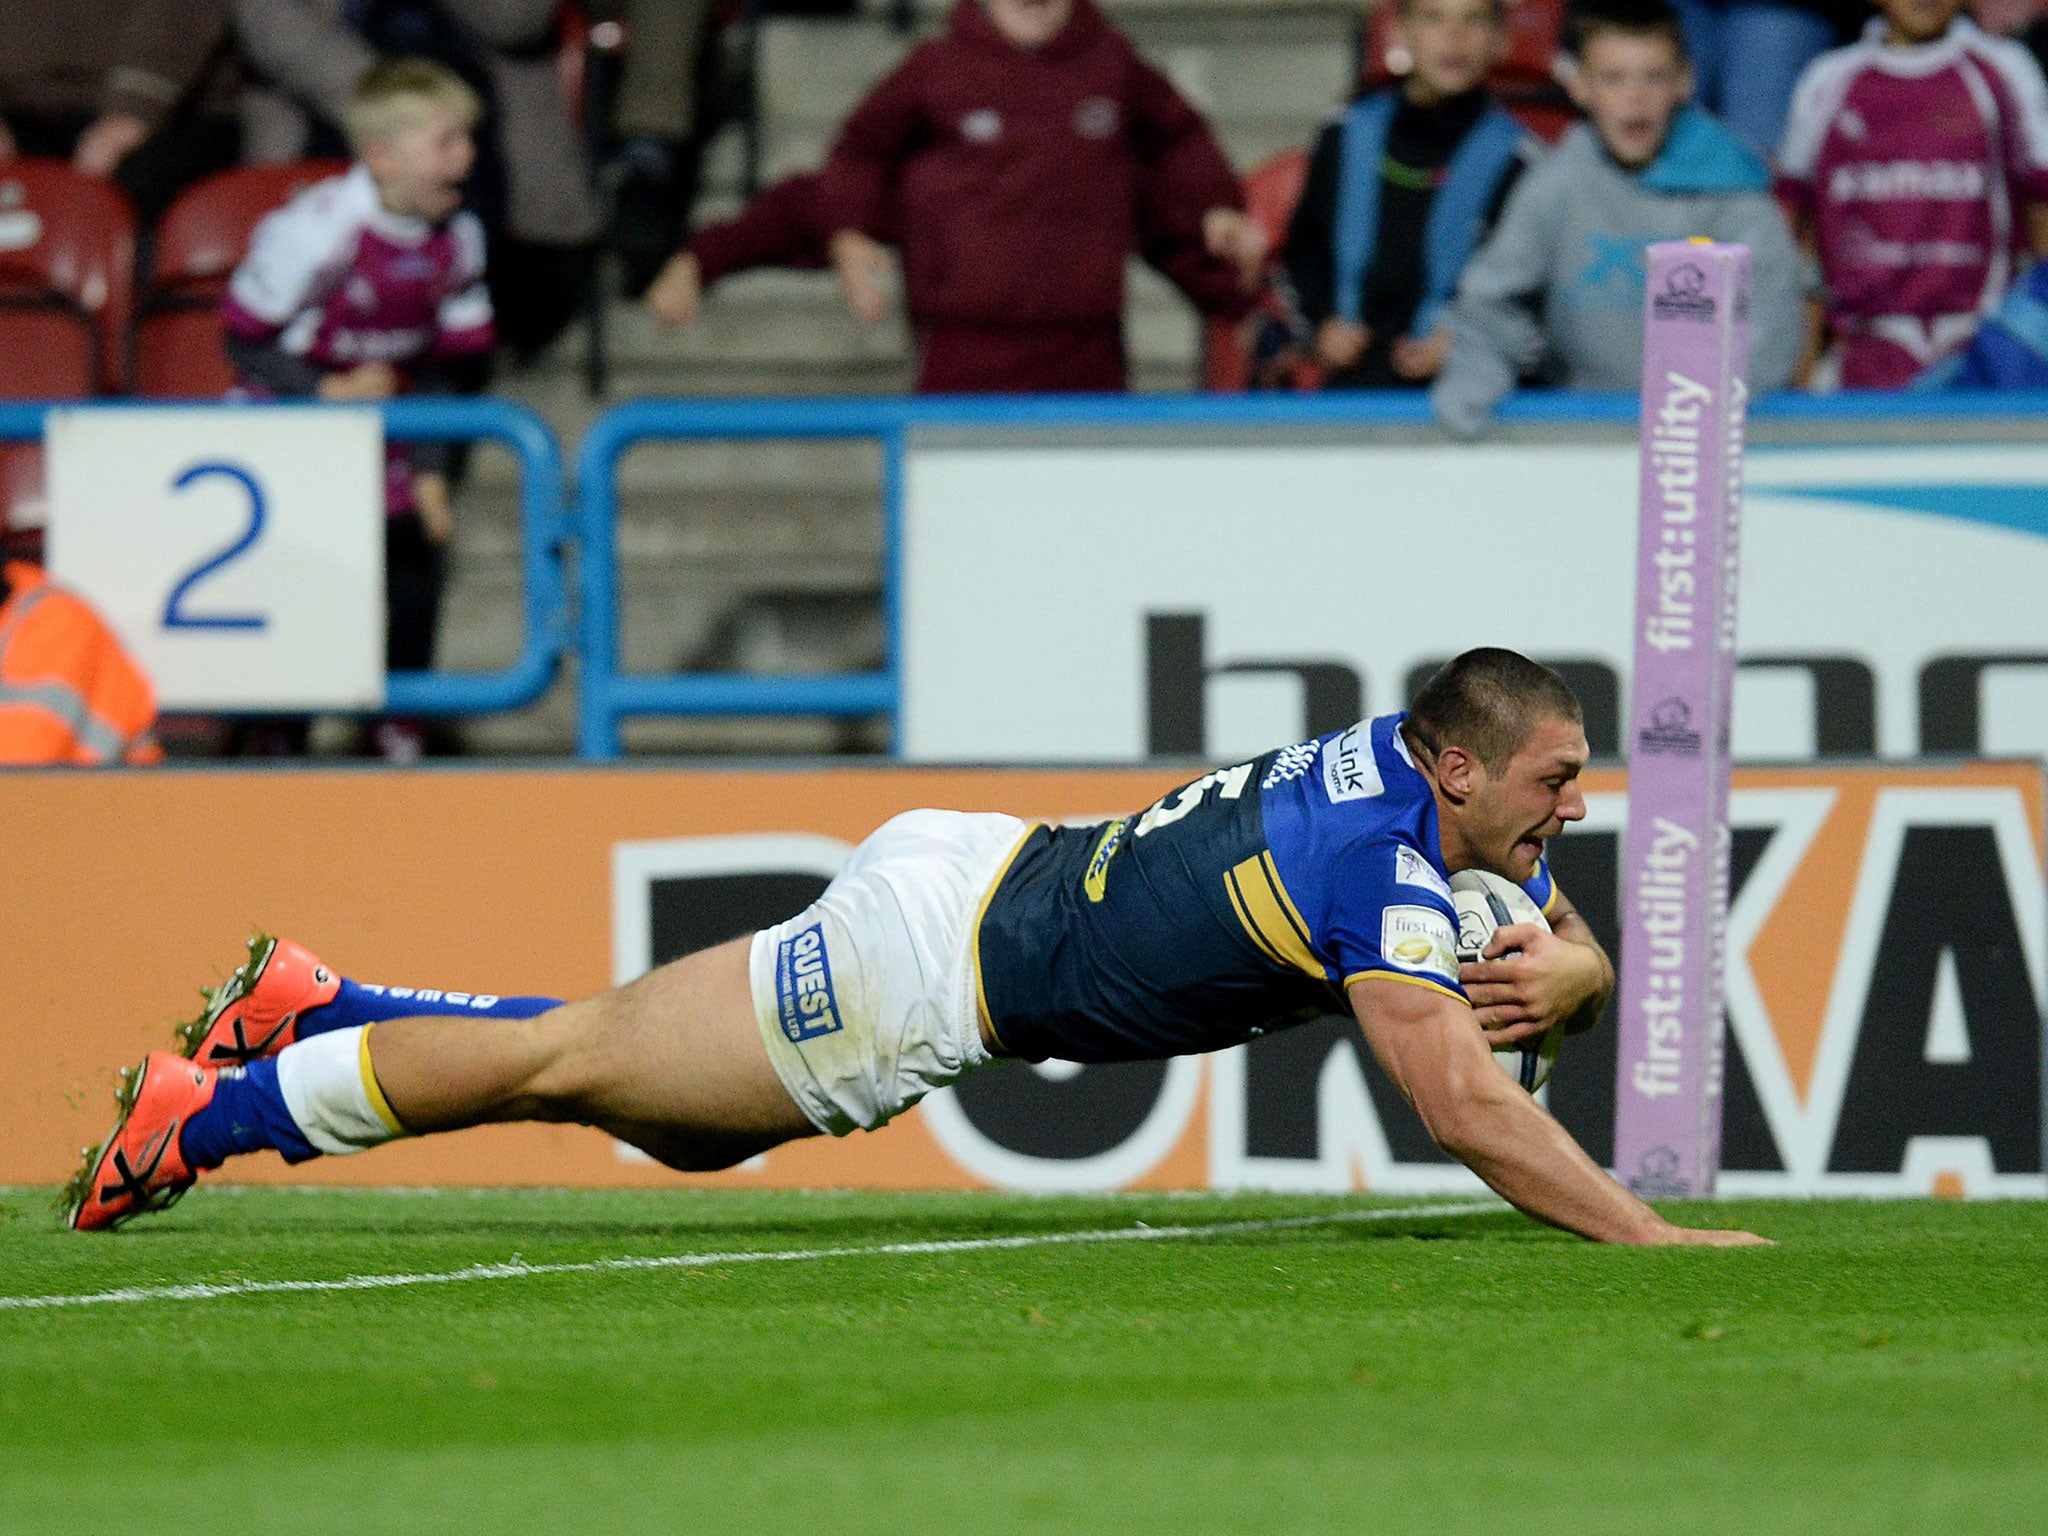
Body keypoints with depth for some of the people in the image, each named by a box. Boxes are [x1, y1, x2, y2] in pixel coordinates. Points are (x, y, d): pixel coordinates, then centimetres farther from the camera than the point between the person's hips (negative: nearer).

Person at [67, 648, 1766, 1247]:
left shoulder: (1429, 781, -2)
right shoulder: (1382, 869, -29)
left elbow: (1579, 959, 11)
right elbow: (1467, 1107, -33)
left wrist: (1560, 974, -13)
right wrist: (1658, 1241, -33)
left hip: (976, 878, 9)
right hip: (934, 958, -9)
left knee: (664, 1119, 24)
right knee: (571, 1062, 5)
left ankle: (306, 1008, 35)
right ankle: (207, 1115, 18)